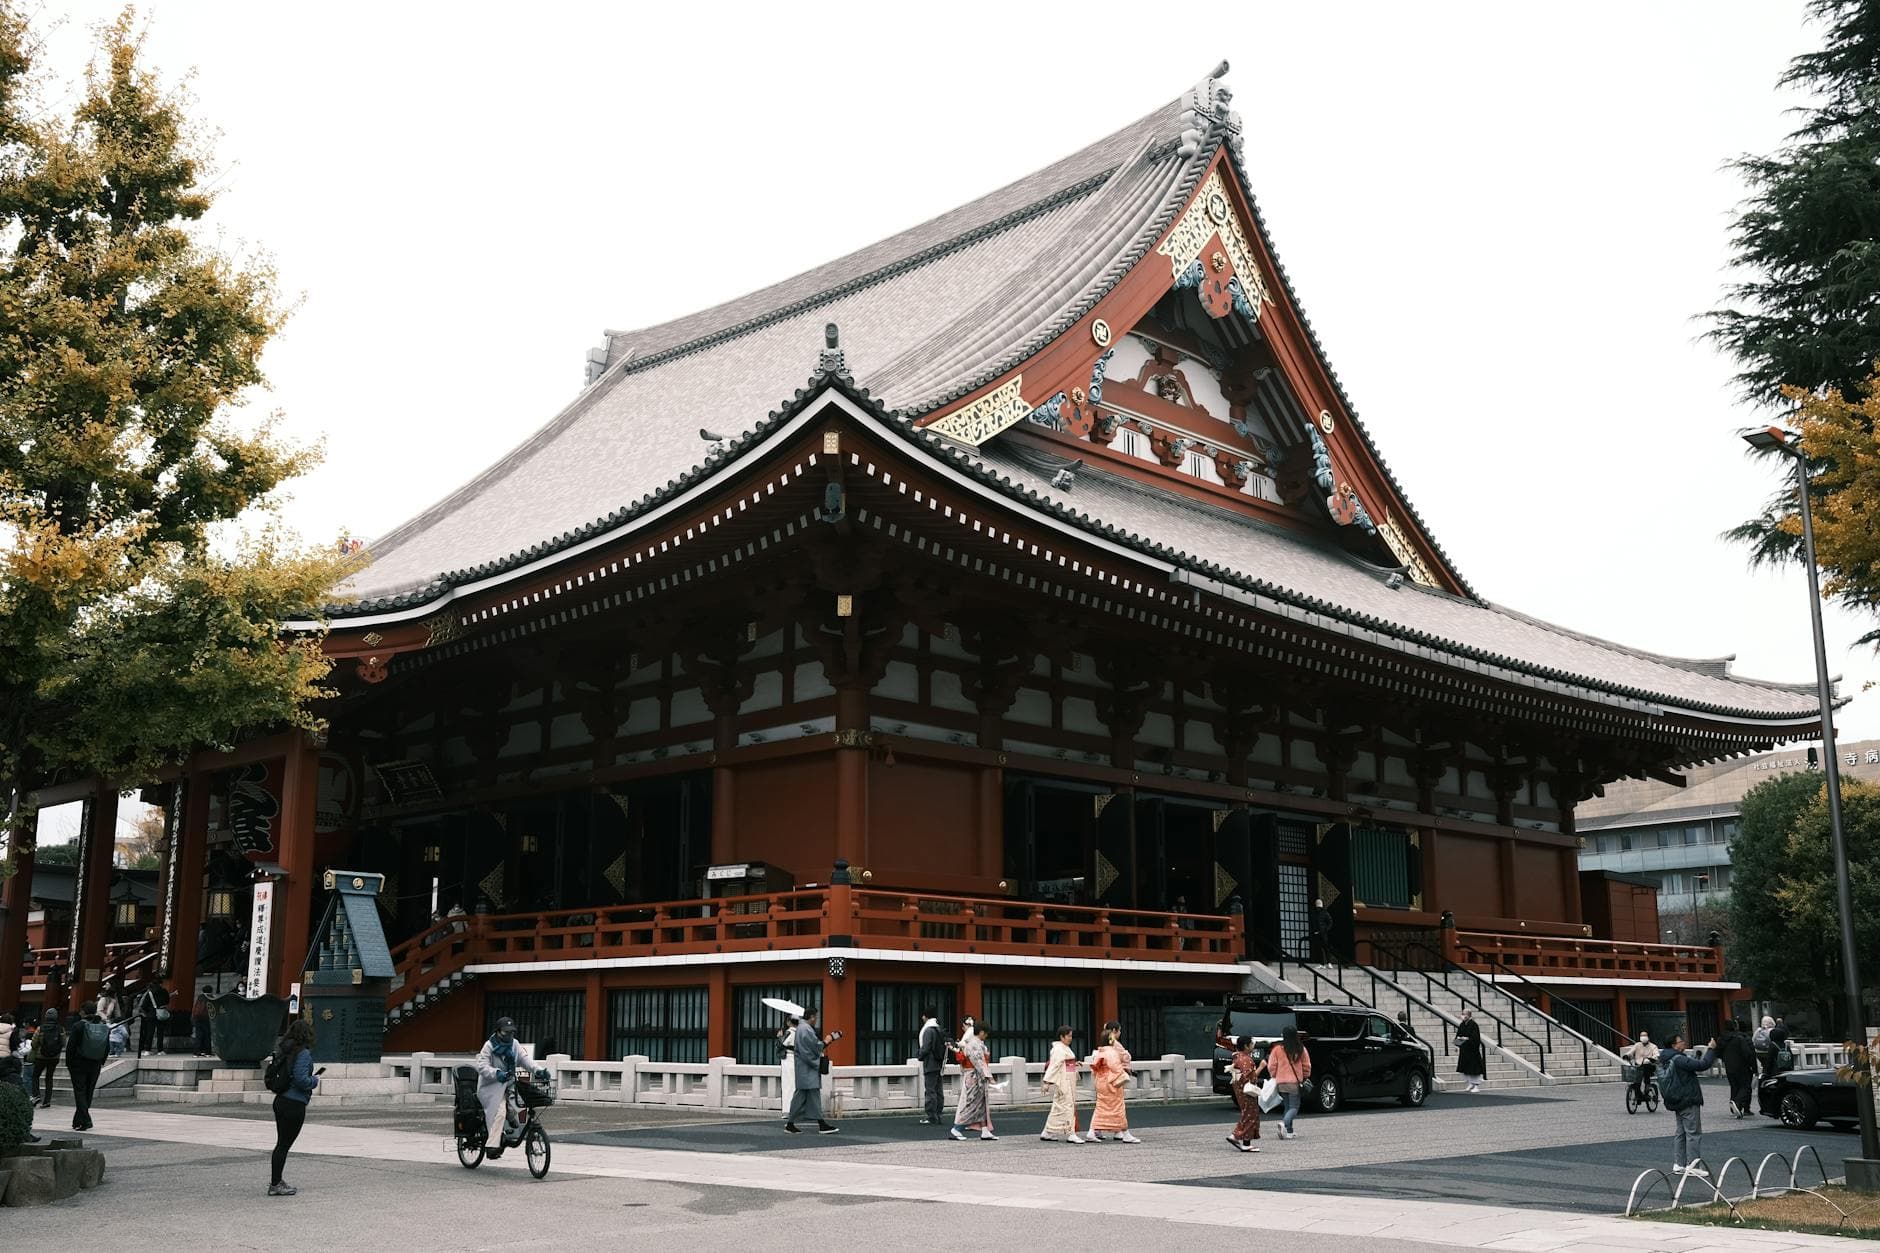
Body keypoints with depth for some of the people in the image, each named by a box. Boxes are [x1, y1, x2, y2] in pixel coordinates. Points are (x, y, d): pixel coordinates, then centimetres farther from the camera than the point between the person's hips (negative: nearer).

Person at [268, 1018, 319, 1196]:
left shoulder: (284, 1050, 8)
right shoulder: (303, 1053, -16)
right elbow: (301, 1079, -24)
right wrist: (315, 1081, -4)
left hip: (280, 1100, 8)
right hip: (294, 1105, -8)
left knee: (282, 1143, 16)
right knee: (284, 1144, -1)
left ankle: (277, 1180, 25)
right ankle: (275, 1185, 5)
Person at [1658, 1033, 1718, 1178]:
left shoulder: (1665, 1060, 11)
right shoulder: (1678, 1059, -20)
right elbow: (1702, 1065, -24)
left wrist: (1699, 1054, 17)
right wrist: (1711, 1049, -13)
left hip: (1678, 1101, 10)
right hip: (1688, 1101, -10)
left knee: (1680, 1133, 14)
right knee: (1693, 1133, -4)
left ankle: (1678, 1164, 16)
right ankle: (1693, 1165, -3)